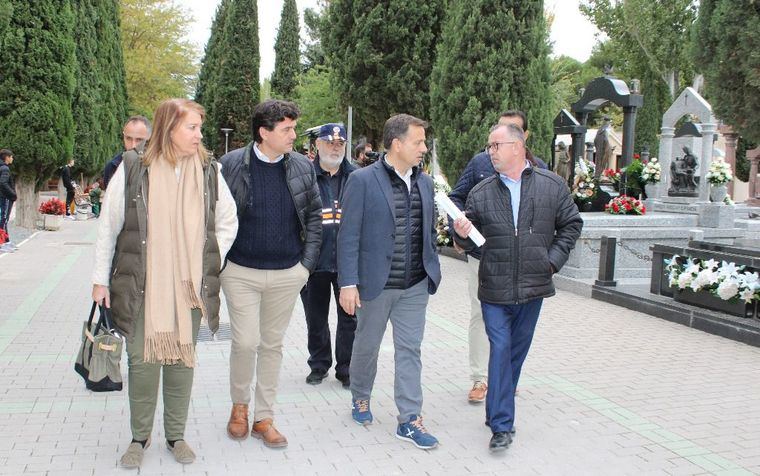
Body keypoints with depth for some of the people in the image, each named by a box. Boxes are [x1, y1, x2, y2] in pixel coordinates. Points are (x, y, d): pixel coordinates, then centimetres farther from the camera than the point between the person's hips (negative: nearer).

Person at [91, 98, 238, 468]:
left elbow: (227, 223, 13)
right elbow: (108, 227, 1)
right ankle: (140, 438, 22)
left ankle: (176, 435, 25)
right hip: (142, 285, -2)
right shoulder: (133, 169, -6)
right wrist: (100, 279, 2)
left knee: (183, 359, 9)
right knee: (143, 361, 4)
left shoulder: (209, 172, 1)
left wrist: (210, 264, 4)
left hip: (190, 286, 2)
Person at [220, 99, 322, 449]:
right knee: (245, 342, -5)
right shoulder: (231, 164, -6)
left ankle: (264, 418, 22)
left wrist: (307, 263, 3)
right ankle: (239, 405, 22)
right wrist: (219, 262, -3)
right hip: (241, 272, -2)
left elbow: (314, 216, 9)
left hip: (287, 275, 3)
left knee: (273, 344, 11)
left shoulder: (302, 167, 1)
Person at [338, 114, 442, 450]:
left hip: (415, 285, 4)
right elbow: (348, 236, -12)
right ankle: (360, 398, 37)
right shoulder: (363, 180, -11)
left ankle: (410, 419, 11)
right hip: (375, 284, -4)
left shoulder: (425, 182, 6)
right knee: (366, 346, 14)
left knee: (410, 350, 5)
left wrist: (432, 270, 9)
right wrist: (348, 283, -14)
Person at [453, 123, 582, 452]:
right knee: (500, 350, -5)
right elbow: (471, 241, 6)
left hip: (533, 287, 1)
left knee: (517, 350, 13)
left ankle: (499, 413, 32)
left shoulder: (552, 186, -1)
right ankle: (501, 425, 0)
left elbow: (571, 225, 7)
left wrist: (554, 259, -2)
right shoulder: (481, 193, 1)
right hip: (495, 288, -1)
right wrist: (462, 235, -17)